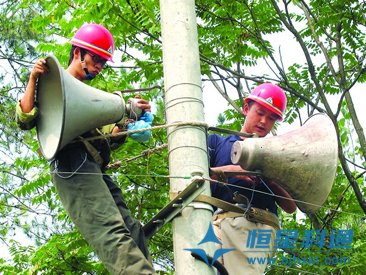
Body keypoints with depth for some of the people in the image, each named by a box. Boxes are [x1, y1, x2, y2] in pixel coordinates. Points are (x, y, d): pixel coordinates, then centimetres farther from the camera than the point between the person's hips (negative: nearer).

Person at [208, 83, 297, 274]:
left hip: (260, 228, 0)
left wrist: (269, 180, 2)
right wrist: (229, 170, -6)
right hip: (223, 221, 0)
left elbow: (291, 207, 20)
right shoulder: (216, 142, 26)